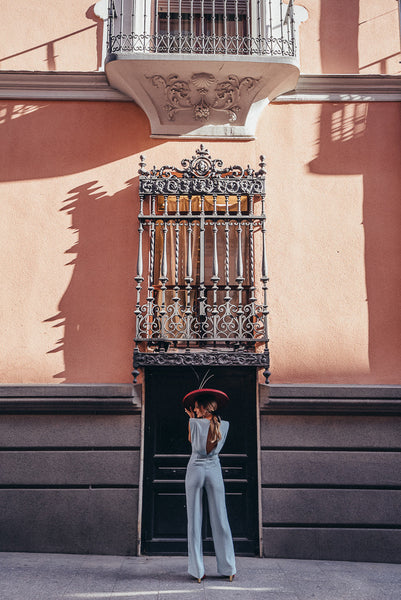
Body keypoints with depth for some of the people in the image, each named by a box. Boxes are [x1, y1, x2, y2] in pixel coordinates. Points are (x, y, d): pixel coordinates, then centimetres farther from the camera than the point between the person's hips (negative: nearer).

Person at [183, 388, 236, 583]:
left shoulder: (194, 423, -10)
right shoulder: (224, 425, -1)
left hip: (196, 470, -2)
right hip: (214, 470, 2)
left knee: (194, 521, 4)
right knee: (220, 520, 7)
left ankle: (197, 570, 7)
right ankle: (228, 568, 10)